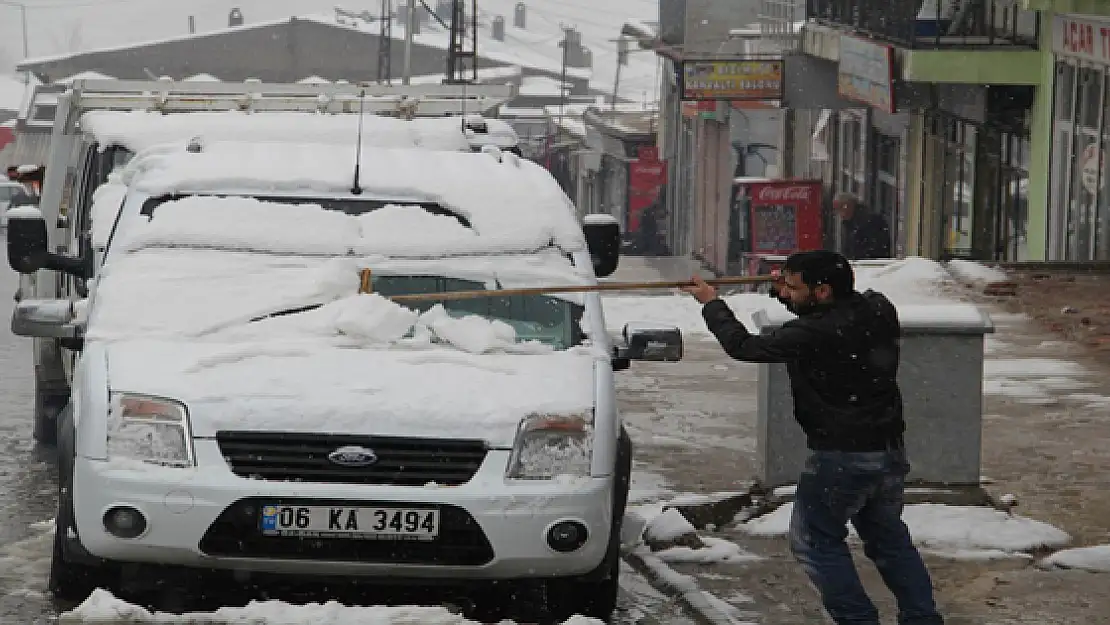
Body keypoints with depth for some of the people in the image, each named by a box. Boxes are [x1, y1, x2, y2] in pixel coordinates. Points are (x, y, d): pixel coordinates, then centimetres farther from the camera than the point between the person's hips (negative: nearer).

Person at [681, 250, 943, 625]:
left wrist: (712, 303, 2)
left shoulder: (813, 334, -23)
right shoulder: (877, 311, -2)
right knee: (888, 537, 20)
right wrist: (788, 293, 4)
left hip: (842, 457, -8)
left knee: (816, 541, 7)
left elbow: (744, 347, -13)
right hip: (890, 451, 8)